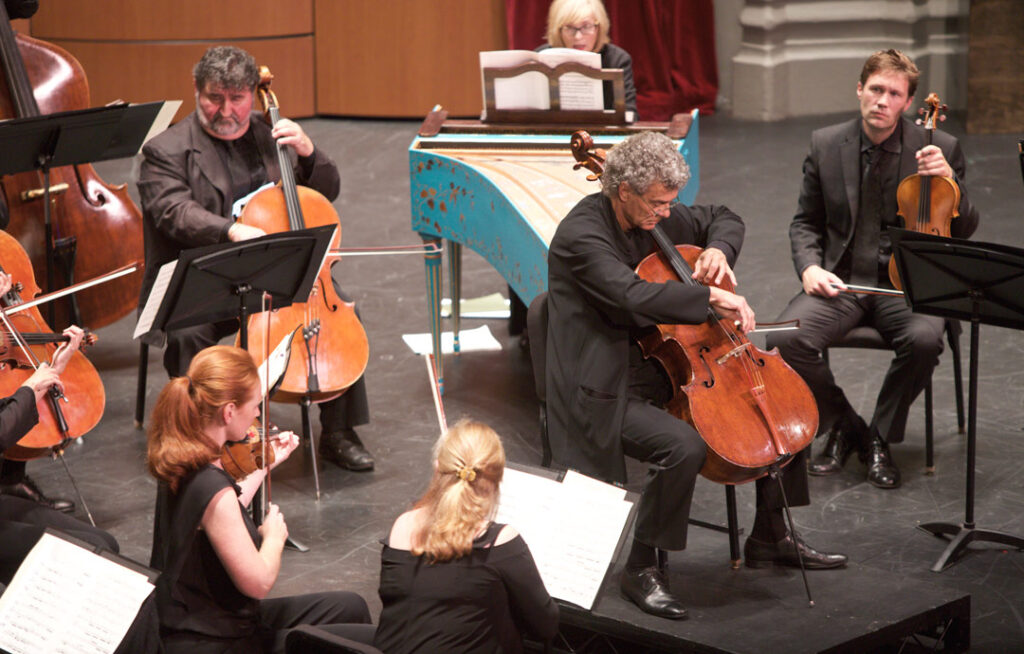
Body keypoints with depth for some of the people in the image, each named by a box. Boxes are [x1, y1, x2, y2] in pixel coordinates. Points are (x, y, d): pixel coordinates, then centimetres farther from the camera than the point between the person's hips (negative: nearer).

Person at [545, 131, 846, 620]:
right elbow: (632, 296, -36)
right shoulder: (581, 235, -20)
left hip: (669, 370, 9)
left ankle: (770, 538, 22)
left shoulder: (656, 215, 4)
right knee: (684, 446, -35)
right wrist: (711, 297, -35)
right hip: (610, 392, -9)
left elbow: (723, 219, 22)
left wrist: (719, 250, -1)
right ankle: (644, 568, -13)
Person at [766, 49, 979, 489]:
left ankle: (881, 437, -7)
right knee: (786, 339, -26)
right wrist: (810, 267, -7)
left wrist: (950, 181, -16)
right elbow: (805, 223, 13)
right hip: (841, 280, 2)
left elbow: (965, 230, 2)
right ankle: (844, 427, 1)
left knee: (925, 338, -34)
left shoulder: (938, 148, 1)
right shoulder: (826, 145, 5)